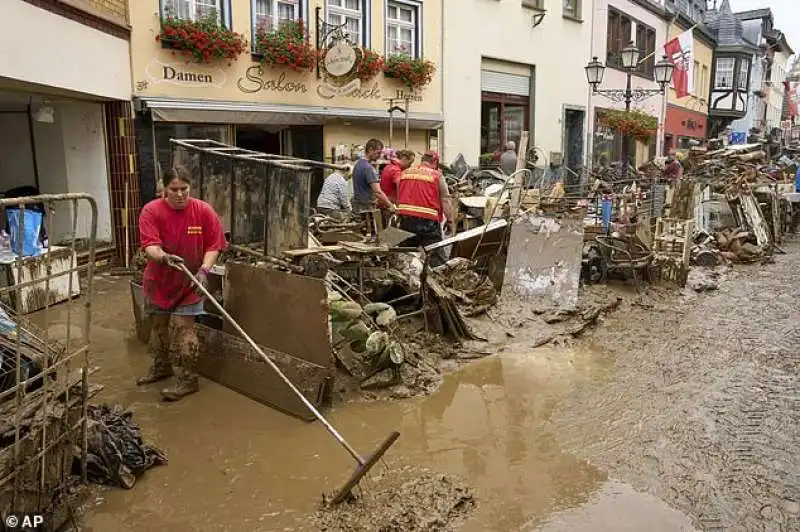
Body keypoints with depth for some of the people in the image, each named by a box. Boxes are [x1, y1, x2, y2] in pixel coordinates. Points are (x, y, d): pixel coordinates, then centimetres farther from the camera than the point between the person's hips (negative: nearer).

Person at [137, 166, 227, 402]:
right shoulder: (151, 211, -13)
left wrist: (204, 270, -23)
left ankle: (187, 380, 6)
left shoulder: (204, 211, -13)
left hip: (188, 283, -3)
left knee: (183, 329, -5)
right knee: (158, 325, 19)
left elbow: (213, 246, -10)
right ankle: (161, 367, 41)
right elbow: (150, 245, -22)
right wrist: (164, 257, -43)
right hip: (158, 280, 3)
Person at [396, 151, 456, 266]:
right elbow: (445, 200, -4)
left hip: (406, 219, 5)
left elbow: (398, 198, 19)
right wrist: (452, 221, 0)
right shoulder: (436, 175, 0)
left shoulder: (404, 173, 14)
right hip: (428, 220, -4)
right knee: (435, 259, 0)